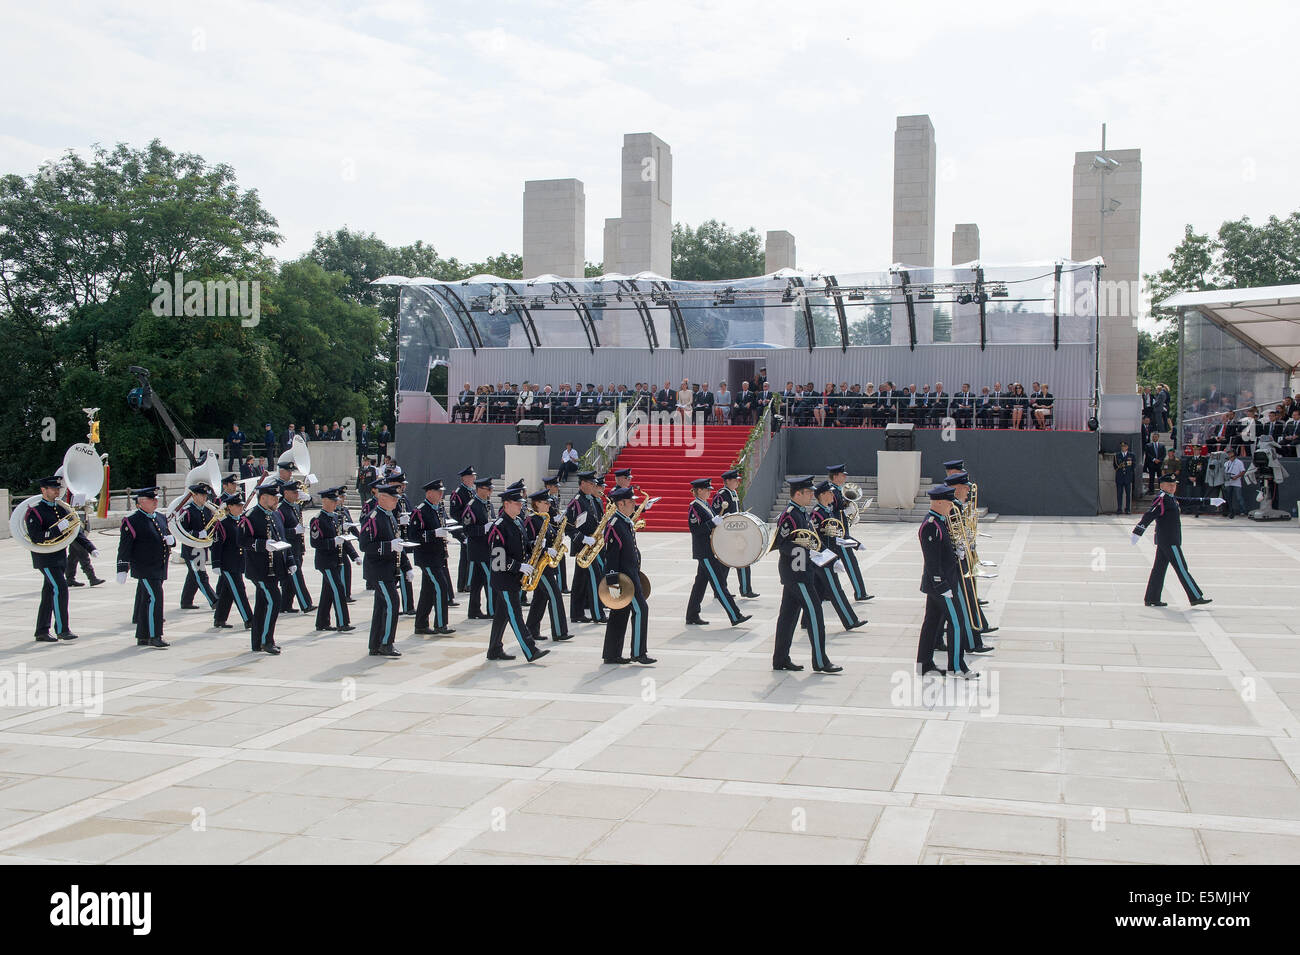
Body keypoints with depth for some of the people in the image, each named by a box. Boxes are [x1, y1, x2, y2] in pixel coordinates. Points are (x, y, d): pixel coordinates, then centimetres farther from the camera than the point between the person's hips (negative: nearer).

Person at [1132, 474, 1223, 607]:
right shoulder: (1162, 499, -15)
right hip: (1169, 541, -10)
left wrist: (1210, 501, 24)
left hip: (1164, 541, 10)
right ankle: (1196, 597, 2)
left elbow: (1189, 502, 24)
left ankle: (1152, 599, 13)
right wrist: (1136, 533, -26)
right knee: (1181, 569, -4)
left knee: (1159, 568, 10)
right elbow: (1148, 516, -21)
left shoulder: (1172, 498, 15)